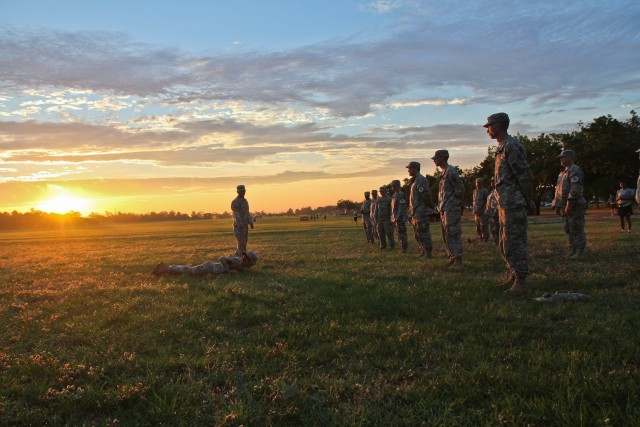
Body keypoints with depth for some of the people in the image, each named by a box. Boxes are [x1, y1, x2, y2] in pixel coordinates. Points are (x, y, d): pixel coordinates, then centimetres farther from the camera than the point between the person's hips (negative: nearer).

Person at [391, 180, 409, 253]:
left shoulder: (400, 195, -13)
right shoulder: (394, 195, 18)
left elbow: (402, 206, -20)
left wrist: (397, 217, -24)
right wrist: (393, 218, 20)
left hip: (400, 217, -10)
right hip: (396, 218, 10)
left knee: (401, 233, -9)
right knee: (399, 233, 11)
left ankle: (404, 249, -7)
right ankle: (402, 248, 15)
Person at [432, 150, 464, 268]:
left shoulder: (451, 171, -13)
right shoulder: (444, 172, 17)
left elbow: (460, 189, -17)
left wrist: (456, 202, -10)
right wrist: (441, 206, 14)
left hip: (451, 209, -10)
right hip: (444, 209, 10)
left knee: (453, 234, -9)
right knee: (446, 234, 12)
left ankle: (458, 261, -7)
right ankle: (452, 258, 19)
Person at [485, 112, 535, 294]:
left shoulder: (511, 146, -14)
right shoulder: (502, 147, 17)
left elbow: (525, 175, -17)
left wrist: (527, 200, -10)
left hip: (513, 204, -10)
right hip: (504, 204, 10)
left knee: (514, 243, -7)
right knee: (505, 244, 17)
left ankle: (521, 282, -1)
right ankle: (514, 275, 27)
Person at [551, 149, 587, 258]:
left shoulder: (575, 170, -10)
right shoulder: (564, 173, 21)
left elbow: (575, 189, -21)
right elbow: (559, 190, 23)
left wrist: (569, 204, -24)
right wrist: (558, 206, 19)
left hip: (574, 207, -10)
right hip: (566, 208, 10)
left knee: (577, 230, -6)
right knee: (569, 230, 11)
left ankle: (579, 252, -2)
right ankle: (572, 251, 17)